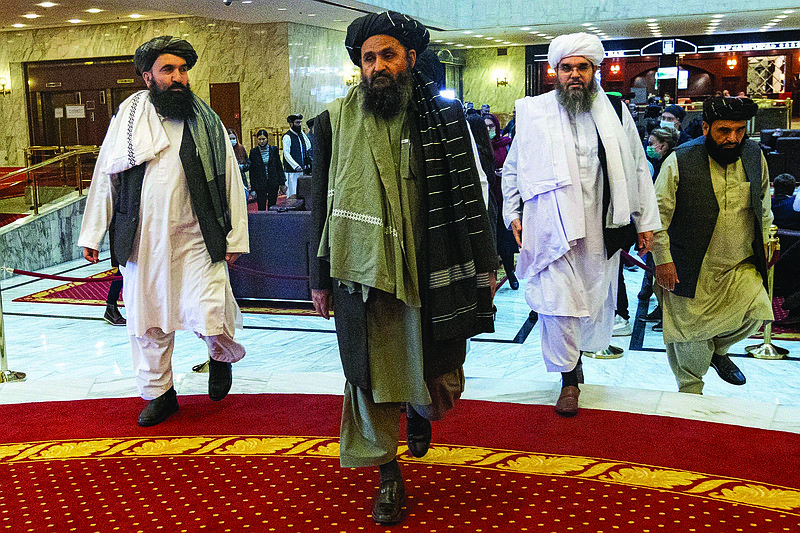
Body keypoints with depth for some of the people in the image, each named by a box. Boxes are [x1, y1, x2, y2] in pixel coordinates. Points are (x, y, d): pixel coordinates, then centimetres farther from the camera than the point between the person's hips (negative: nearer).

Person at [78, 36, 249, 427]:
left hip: (196, 239, -2)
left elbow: (230, 180, 4)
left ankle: (220, 355, 22)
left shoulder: (207, 122, 3)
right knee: (148, 322, 10)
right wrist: (92, 234, 8)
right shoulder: (128, 118, 3)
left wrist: (234, 237, 0)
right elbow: (105, 176, 8)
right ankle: (159, 393, 30)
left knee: (209, 319, -13)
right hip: (142, 239, 2)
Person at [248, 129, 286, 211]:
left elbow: (279, 166, 7)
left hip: (273, 183, 1)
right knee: (261, 207, -1)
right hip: (260, 185, -1)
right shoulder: (253, 152, 0)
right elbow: (252, 171, 3)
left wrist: (282, 183, 2)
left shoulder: (274, 150, 3)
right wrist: (253, 188, -1)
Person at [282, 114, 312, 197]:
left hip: (301, 170, 8)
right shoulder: (287, 136, -9)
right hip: (291, 171, -8)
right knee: (292, 195, -9)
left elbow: (308, 146, 20)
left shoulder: (300, 134, 15)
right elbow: (286, 154, -17)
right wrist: (296, 166, -25)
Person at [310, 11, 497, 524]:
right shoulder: (335, 120, 4)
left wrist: (485, 264, 2)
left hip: (430, 273, 0)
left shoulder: (444, 115, 2)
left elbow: (468, 192, 3)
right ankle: (388, 474, 28)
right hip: (362, 273, 0)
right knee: (372, 381, 8)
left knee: (440, 385, 8)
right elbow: (321, 204, 7)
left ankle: (419, 411, 45)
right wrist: (320, 279, 8)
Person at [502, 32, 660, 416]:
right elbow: (512, 170, 12)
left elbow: (638, 169, 10)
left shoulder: (616, 113, 6)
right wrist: (513, 214, 5)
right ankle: (569, 377, 11)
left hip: (599, 229, 2)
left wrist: (646, 222, 8)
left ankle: (574, 351, 41)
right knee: (557, 299, -6)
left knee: (593, 298, 12)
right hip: (552, 226, -2)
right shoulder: (533, 113, 3)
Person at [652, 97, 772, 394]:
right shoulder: (679, 162, -14)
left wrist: (764, 243, 15)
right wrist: (662, 259, -10)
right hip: (691, 271, -3)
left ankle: (719, 349, 18)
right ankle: (690, 391, 28)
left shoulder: (754, 156, 1)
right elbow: (658, 214, -9)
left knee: (757, 311, -13)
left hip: (742, 266, 4)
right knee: (689, 331, 5)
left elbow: (763, 206, 17)